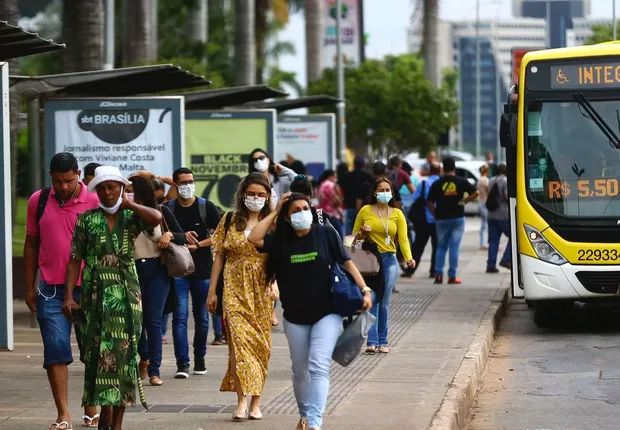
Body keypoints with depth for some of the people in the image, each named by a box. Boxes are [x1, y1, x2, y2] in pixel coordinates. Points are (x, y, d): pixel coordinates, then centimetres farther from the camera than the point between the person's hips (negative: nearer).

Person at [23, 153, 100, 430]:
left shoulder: (94, 202, -3)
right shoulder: (39, 201, 5)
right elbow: (31, 244, 12)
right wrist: (30, 286, 10)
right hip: (51, 289, 1)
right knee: (56, 351, -5)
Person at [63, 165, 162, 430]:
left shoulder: (131, 217, 6)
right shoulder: (87, 220, 6)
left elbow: (156, 218, -17)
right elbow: (75, 259, 3)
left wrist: (128, 204, -6)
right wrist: (68, 295, -5)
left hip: (126, 295, 0)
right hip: (96, 295, 0)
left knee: (124, 353, 0)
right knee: (99, 352, -3)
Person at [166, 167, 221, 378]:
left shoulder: (206, 207, 2)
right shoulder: (167, 209, 3)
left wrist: (198, 245, -11)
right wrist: (181, 237, -10)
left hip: (203, 269, 1)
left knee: (202, 317, 8)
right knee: (180, 317, -9)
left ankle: (200, 359, 22)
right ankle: (182, 363, -12)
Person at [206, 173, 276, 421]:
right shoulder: (230, 222, 8)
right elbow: (219, 256, 9)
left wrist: (275, 284, -18)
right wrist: (212, 291, 6)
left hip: (261, 290, 0)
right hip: (235, 289, 0)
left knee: (260, 343, 3)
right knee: (239, 339, -13)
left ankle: (256, 402, 12)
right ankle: (242, 401, -18)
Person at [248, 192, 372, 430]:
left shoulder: (325, 233, -3)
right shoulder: (281, 240, 3)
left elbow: (345, 262, -2)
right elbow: (254, 239, -13)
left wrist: (364, 289, -11)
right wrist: (274, 213, -5)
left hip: (327, 313, -3)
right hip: (295, 316, 3)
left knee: (318, 367, -16)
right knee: (300, 370, 14)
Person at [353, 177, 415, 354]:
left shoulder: (397, 214, 9)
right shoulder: (365, 211, 5)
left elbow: (403, 238, 0)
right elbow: (354, 236, 13)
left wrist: (409, 258, -16)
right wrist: (363, 233, -10)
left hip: (389, 260, 1)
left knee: (385, 303, 2)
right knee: (371, 301, -10)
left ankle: (383, 342, 9)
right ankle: (372, 342, -12)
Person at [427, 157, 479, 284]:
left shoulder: (437, 183, 0)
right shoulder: (461, 181, -2)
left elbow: (429, 202, -2)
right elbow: (475, 193, -3)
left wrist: (435, 214, 9)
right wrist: (465, 201, 4)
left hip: (441, 218, 1)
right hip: (457, 217, -1)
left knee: (441, 247, 12)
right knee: (454, 247, 2)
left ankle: (438, 274, 2)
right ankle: (452, 276, -1)